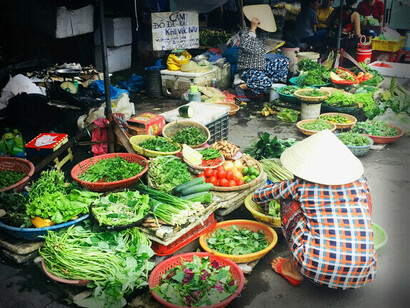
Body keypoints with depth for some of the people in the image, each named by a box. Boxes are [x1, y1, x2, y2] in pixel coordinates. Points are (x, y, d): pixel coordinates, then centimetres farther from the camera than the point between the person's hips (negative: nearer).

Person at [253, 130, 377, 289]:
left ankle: (293, 269, 17)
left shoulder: (300, 186, 0)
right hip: (363, 275, 3)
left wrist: (266, 203, 42)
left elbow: (258, 196, 17)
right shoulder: (360, 182, 8)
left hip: (318, 269, -3)